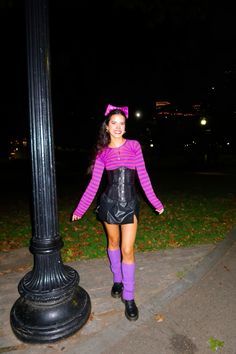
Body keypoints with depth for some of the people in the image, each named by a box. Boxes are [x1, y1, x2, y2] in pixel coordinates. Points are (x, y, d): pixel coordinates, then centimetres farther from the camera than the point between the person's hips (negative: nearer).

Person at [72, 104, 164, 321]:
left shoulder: (134, 146, -1)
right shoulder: (102, 152, 1)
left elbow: (143, 176, 3)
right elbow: (94, 184, 2)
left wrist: (155, 202, 5)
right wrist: (80, 209, 2)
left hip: (130, 204, -1)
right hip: (109, 202, 1)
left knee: (127, 250, -1)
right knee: (113, 243, 18)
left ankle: (129, 297, 18)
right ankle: (117, 280, 42)